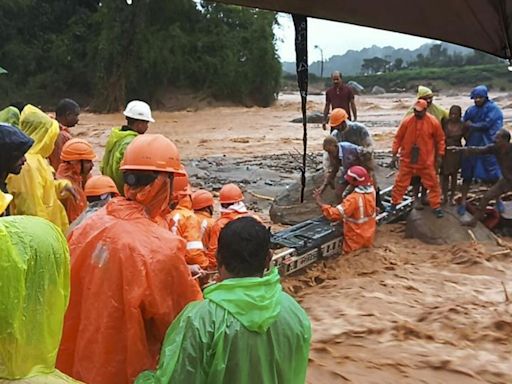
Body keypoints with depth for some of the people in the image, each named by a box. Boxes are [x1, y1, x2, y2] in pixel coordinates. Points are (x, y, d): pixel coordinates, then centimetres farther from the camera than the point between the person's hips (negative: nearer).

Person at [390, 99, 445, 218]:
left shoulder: (433, 122, -10)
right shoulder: (407, 121, -9)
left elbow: (440, 139, 2)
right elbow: (398, 138, -1)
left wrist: (439, 156, 1)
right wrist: (395, 154, -2)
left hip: (426, 161, 0)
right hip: (407, 160, 0)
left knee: (433, 184, 7)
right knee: (401, 183, 9)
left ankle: (436, 207, 20)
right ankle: (394, 204, 23)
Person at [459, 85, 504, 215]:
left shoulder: (493, 108, -6)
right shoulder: (471, 110, 6)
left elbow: (487, 124, -16)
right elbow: (464, 125, 3)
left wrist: (471, 125, -4)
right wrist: (469, 138, -10)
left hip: (489, 147, -3)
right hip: (472, 146, 3)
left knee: (493, 175, 6)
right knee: (467, 175, 4)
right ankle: (463, 202, 13)